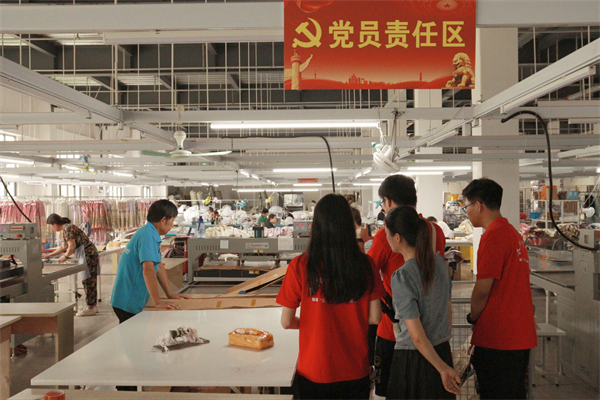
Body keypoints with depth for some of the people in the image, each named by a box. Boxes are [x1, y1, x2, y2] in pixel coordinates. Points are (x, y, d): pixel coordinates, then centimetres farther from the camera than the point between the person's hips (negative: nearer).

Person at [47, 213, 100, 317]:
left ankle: (90, 307, 0)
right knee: (90, 281, 13)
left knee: (88, 281, -5)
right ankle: (93, 305, 20)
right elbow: (63, 247, 29)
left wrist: (65, 257, -1)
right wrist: (50, 255, 28)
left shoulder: (67, 228, -11)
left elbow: (72, 247, -16)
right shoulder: (66, 228, 20)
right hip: (89, 254, 10)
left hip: (88, 254, -10)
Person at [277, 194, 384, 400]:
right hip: (356, 372, 2)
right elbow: (375, 317, -4)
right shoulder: (365, 265, -11)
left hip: (314, 372, -1)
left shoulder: (300, 267, -16)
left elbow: (286, 322, -10)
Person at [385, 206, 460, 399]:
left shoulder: (402, 276, -21)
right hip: (443, 351, 6)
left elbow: (417, 337, -20)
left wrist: (443, 368, -9)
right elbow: (448, 310, 10)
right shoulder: (439, 261, -1)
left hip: (412, 359, -6)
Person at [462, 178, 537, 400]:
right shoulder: (513, 233, 12)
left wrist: (473, 318, 1)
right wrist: (479, 317, 16)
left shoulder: (493, 235, -16)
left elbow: (482, 289, -17)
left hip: (496, 338, -9)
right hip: (520, 336, 9)